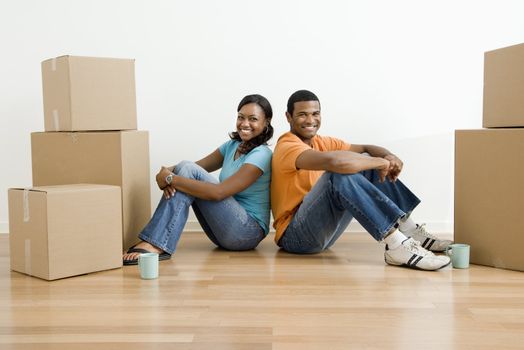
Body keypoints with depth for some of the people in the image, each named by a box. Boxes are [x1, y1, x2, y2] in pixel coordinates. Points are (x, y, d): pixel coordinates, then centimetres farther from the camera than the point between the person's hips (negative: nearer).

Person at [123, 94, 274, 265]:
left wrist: (170, 178, -21)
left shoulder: (261, 155, -14)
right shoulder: (232, 146, 12)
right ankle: (155, 245, -20)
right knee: (184, 168, -9)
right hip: (227, 232, 7)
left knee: (188, 170, -19)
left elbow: (218, 192, -23)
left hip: (249, 231, -7)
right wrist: (169, 174, -18)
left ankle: (155, 245, -27)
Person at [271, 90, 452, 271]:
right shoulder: (288, 147, -17)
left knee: (367, 163, 4)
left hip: (323, 231, 9)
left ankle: (411, 232, -2)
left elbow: (365, 148, 7)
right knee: (341, 174, -30)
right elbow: (335, 161, -35)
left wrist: (388, 156, -15)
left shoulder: (321, 142, 10)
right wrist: (381, 162, -23)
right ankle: (397, 245, -33)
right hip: (295, 235, -9)